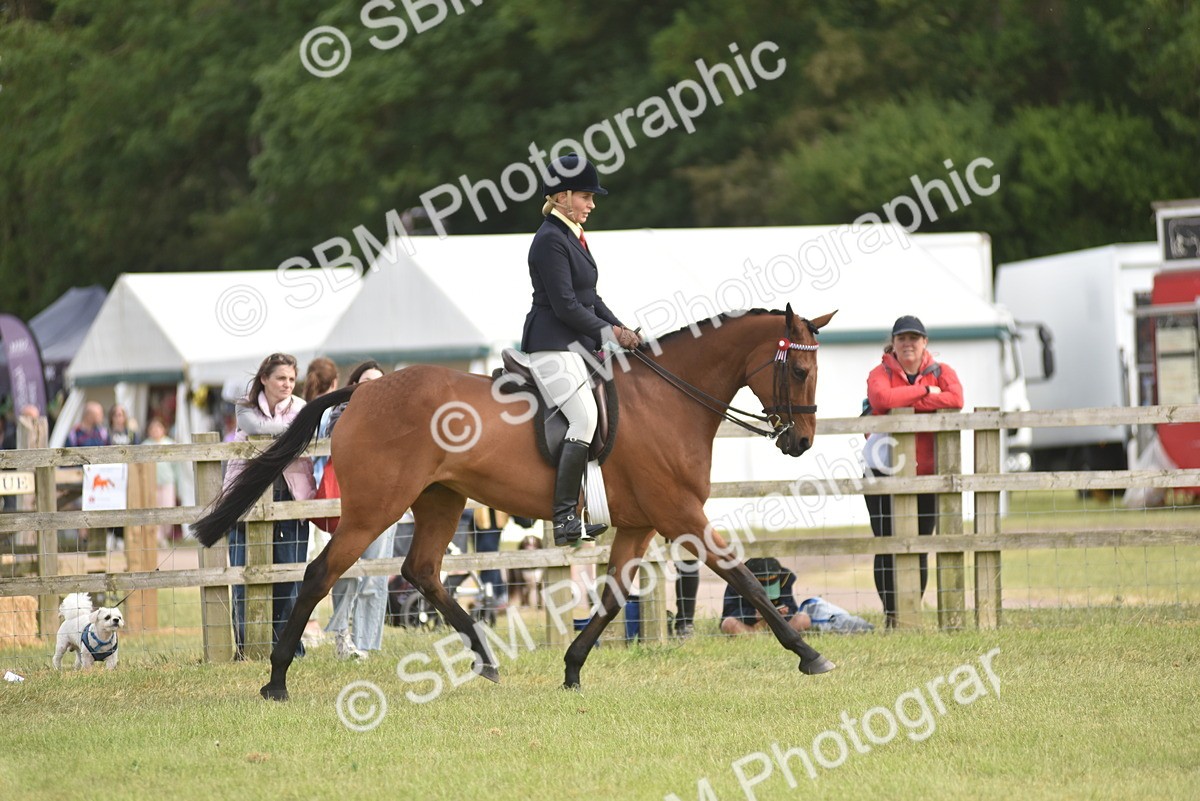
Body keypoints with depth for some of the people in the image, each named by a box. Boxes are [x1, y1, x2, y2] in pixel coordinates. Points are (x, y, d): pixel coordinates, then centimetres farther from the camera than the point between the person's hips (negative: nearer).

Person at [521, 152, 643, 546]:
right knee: (587, 418, -22)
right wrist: (608, 333, -11)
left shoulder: (573, 237, 18)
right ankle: (565, 519, -25)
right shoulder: (550, 240, -13)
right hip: (553, 346, -11)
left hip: (578, 346, 11)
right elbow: (565, 305, -18)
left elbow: (589, 298, 21)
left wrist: (620, 329, 8)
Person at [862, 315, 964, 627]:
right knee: (888, 546, -2)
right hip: (885, 473, -2)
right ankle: (891, 613, 3)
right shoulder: (881, 373, 0)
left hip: (926, 473, 2)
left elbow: (955, 399, -17)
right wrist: (925, 391, -16)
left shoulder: (941, 372, 5)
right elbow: (881, 399, -24)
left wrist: (904, 404, -19)